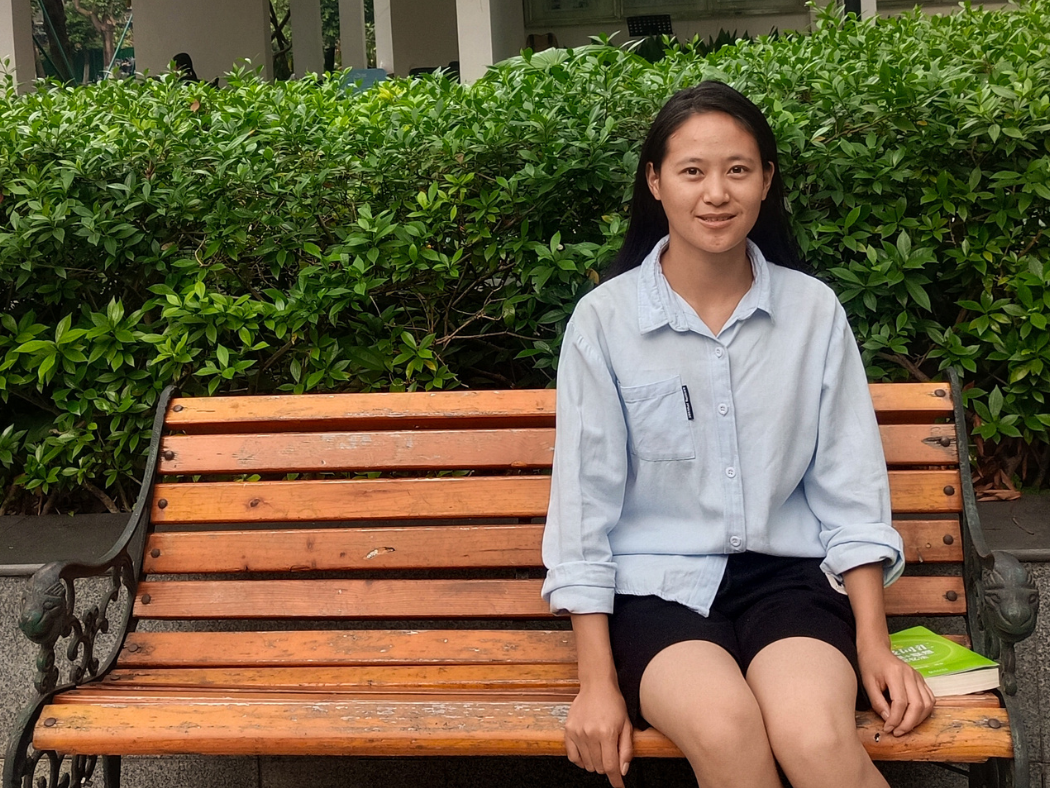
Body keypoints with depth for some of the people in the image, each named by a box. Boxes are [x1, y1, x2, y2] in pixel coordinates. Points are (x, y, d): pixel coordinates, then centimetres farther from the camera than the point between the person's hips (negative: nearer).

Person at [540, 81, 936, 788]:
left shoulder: (814, 311, 4)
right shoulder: (604, 320, -2)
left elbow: (849, 489, 7)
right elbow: (584, 500, -2)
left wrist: (874, 644, -1)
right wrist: (598, 681, -7)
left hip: (785, 570, 2)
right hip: (656, 583, -1)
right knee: (726, 730, -32)